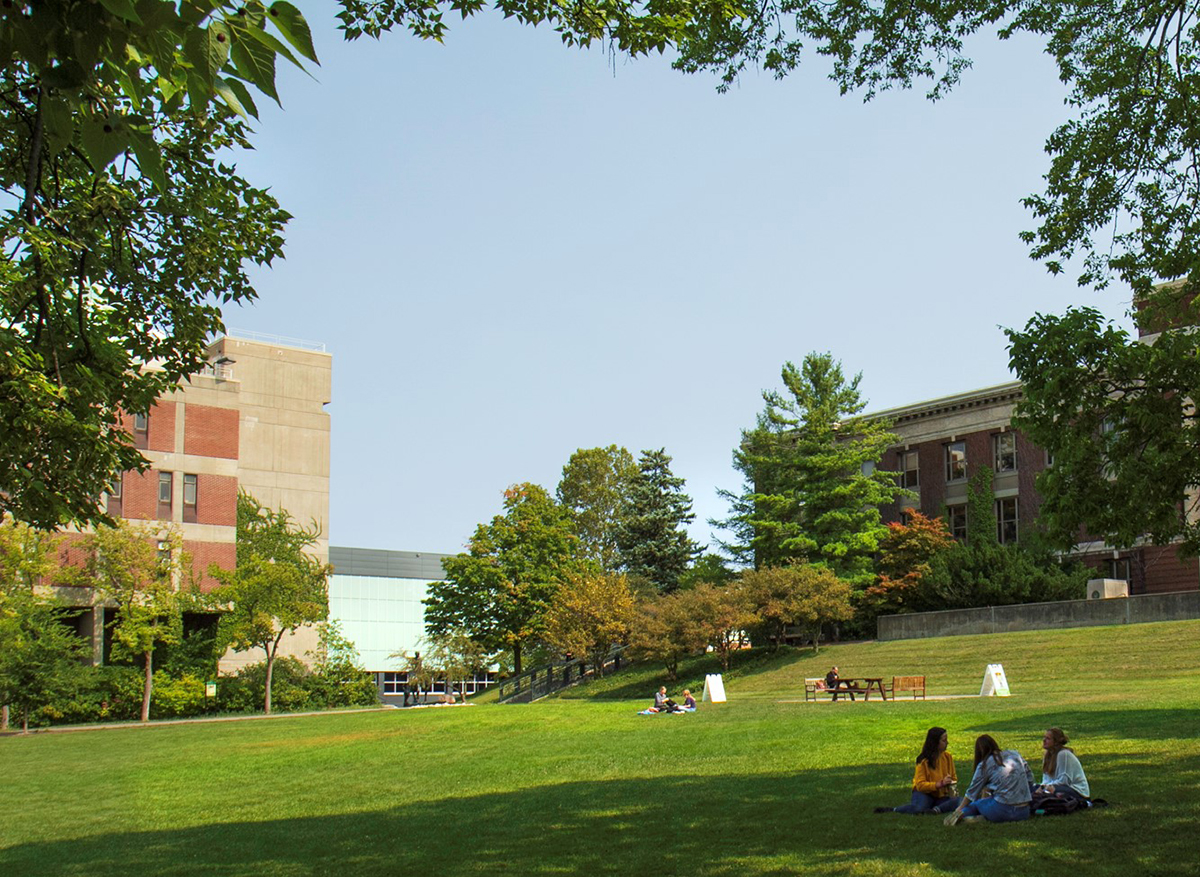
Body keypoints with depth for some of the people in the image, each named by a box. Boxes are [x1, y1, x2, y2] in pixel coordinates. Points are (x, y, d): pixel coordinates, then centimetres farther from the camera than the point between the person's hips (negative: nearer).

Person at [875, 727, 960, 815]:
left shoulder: (948, 757, 2)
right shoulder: (924, 760, -12)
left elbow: (953, 777, 15)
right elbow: (920, 785, -17)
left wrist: (951, 785, -9)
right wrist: (940, 784, -27)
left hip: (941, 796, 5)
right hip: (925, 792, -5)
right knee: (919, 808, -37)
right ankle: (893, 810, -16)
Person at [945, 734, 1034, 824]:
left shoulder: (984, 765, 3)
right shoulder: (1015, 754, 13)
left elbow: (972, 791, 11)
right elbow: (1030, 779, 15)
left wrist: (960, 809, 25)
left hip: (1003, 811, -3)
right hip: (1024, 812, 4)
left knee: (975, 804, 20)